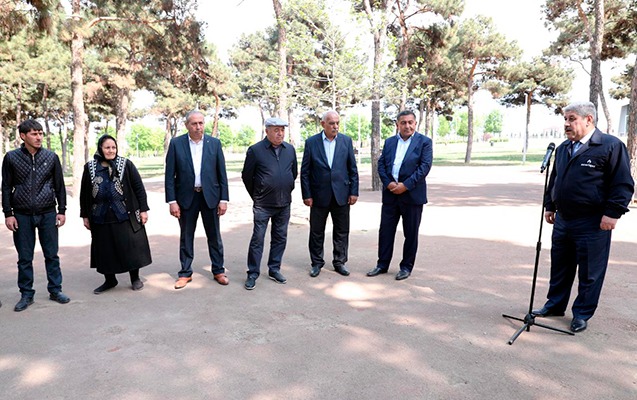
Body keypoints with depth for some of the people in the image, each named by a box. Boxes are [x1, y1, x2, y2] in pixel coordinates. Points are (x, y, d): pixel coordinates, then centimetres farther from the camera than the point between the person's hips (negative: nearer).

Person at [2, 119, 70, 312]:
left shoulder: (51, 157, 2)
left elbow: (59, 186, 6)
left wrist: (61, 211, 2)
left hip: (48, 214, 1)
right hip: (22, 215, 0)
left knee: (52, 255, 6)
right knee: (24, 258, 7)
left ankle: (55, 290, 18)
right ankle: (26, 294, 18)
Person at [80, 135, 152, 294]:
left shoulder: (126, 164, -1)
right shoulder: (90, 168, 5)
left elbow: (139, 188, -1)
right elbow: (84, 194, 11)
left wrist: (143, 209, -5)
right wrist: (85, 216, 10)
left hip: (125, 216, -2)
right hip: (101, 218, 2)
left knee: (131, 247, 2)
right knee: (105, 250, 9)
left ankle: (135, 278, 19)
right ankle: (109, 280, 26)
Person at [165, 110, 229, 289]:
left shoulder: (214, 143, 1)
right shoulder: (176, 143, -2)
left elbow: (222, 173, 1)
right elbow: (170, 174, -2)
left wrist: (224, 199, -3)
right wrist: (172, 201, -7)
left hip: (210, 196, 1)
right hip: (186, 197, 0)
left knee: (214, 236, 9)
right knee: (186, 237, 10)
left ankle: (218, 271, 23)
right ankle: (185, 273, 24)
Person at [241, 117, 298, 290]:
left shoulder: (290, 149, 5)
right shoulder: (255, 150, -8)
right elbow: (246, 176, 0)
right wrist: (256, 196, 7)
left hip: (284, 204, 5)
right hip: (263, 205, -4)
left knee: (280, 238, 11)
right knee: (257, 239, 0)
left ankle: (274, 269, 25)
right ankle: (253, 274, 10)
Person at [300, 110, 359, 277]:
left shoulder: (346, 141, 3)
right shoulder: (311, 142, -2)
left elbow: (352, 168, 5)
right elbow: (305, 171, -1)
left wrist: (354, 191, -1)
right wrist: (306, 194, -5)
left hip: (341, 195, 1)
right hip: (319, 195, -1)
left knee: (342, 231, 9)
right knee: (316, 231, 9)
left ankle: (339, 262, 24)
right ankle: (317, 263, 24)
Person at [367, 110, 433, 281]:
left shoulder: (424, 142, -2)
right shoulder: (389, 142, 11)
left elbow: (425, 166, -11)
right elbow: (381, 164, 7)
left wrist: (405, 185, -17)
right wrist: (388, 183, -10)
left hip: (412, 195, -4)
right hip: (390, 194, 4)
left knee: (411, 233, 6)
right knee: (385, 231, 8)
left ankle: (406, 267, 20)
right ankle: (382, 264, 21)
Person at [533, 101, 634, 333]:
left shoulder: (611, 146, -8)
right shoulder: (563, 148, 14)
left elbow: (623, 184, -11)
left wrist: (612, 213, -16)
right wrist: (550, 206, 19)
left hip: (593, 225, -7)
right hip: (562, 221, 7)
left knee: (589, 274, 6)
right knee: (559, 268, 17)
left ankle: (582, 314, 20)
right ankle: (555, 305, 31)